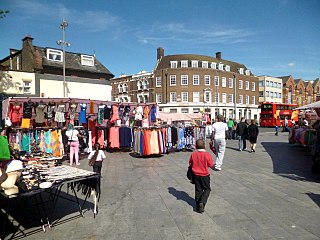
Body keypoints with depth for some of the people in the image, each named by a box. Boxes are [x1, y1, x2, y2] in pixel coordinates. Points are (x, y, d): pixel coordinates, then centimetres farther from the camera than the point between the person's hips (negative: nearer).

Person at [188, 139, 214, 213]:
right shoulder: (207, 154, -18)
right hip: (205, 175, -3)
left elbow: (190, 163, 2)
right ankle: (202, 202, -5)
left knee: (198, 190, 15)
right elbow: (211, 165, -9)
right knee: (207, 189, 13)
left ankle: (198, 205, 23)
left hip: (196, 175, 3)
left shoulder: (193, 154, -9)